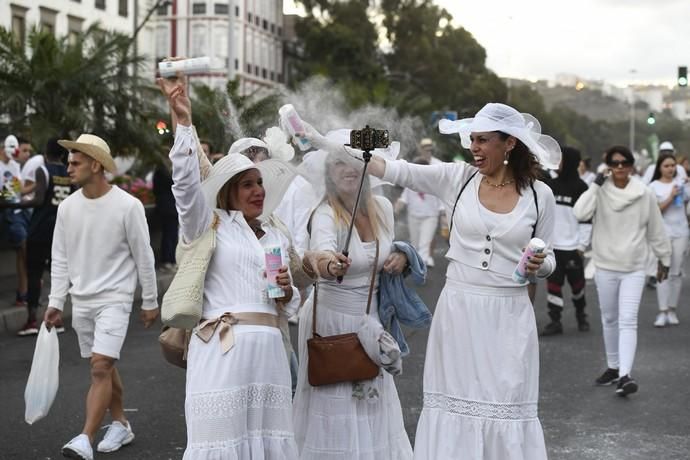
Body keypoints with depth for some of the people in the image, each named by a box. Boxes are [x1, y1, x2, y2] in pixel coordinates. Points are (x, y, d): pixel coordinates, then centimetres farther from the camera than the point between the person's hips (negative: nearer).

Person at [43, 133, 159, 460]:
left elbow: (144, 257, -4)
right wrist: (55, 302, 4)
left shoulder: (128, 206, -11)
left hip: (114, 298, -5)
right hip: (81, 299, 5)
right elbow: (60, 258, 8)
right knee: (104, 367, 13)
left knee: (101, 366, -14)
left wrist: (150, 302, 0)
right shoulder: (68, 206, 2)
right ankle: (120, 425, 28)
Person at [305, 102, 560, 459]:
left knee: (507, 411, 3)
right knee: (454, 406, 7)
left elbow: (547, 259, 9)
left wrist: (538, 264, -15)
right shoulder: (457, 178, 0)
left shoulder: (540, 195, -1)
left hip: (509, 316, -1)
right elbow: (396, 170, -6)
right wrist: (326, 144, -13)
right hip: (457, 309, 1)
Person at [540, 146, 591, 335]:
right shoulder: (551, 185, 8)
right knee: (553, 284, 1)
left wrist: (582, 246, -10)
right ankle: (555, 321, 6)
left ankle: (581, 315, 31)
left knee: (577, 283, 8)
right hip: (552, 246, 4)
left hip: (572, 247, -4)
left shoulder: (581, 188, -5)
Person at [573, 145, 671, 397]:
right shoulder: (600, 191, -4)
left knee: (628, 321, -10)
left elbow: (656, 229, 6)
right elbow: (580, 213, -21)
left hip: (634, 268, -1)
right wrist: (595, 186, -18)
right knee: (609, 319, 14)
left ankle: (624, 375, -16)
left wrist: (664, 259, 12)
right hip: (605, 266, 1)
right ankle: (613, 367, 29)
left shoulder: (645, 194, -3)